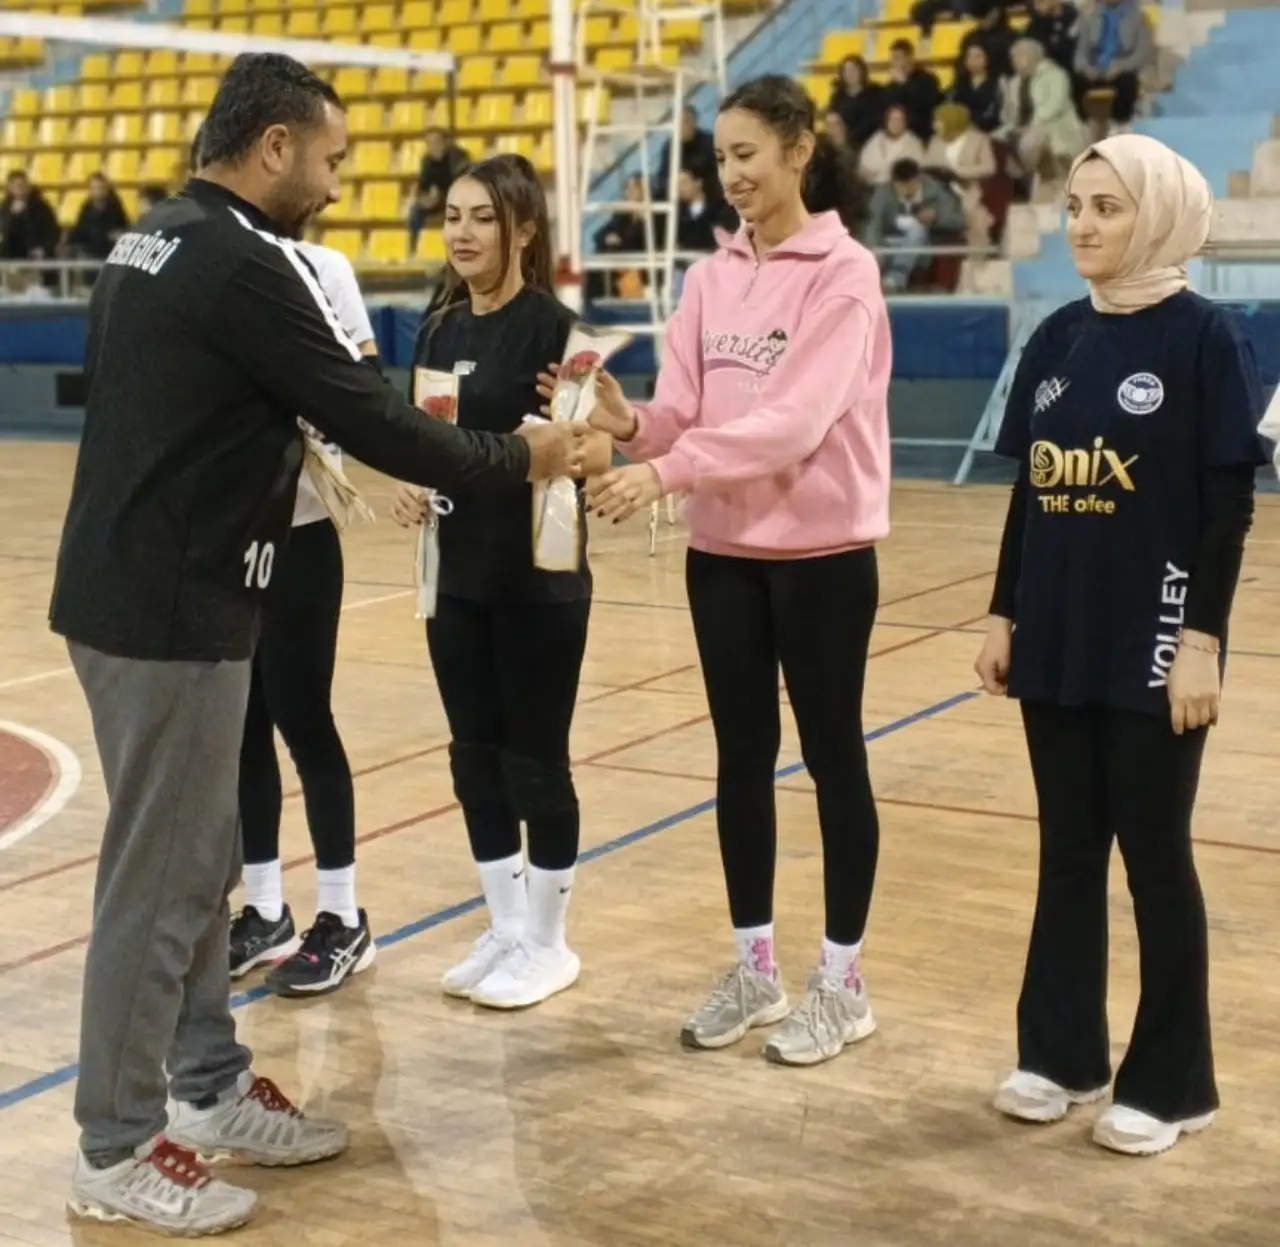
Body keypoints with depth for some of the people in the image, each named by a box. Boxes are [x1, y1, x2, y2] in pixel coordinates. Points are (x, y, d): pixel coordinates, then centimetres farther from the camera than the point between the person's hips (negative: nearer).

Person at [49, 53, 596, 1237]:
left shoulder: (153, 243, 13)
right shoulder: (243, 263, -17)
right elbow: (368, 418, -16)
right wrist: (517, 459, -5)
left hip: (142, 589, 10)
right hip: (170, 610, -10)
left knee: (197, 857, 17)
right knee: (159, 872, -1)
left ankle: (215, 1088, 28)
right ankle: (119, 1150, 10)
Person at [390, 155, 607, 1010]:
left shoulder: (553, 327, -11)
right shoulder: (440, 331, 9)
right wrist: (414, 488, -3)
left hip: (539, 579, -7)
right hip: (457, 575, 7)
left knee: (534, 763, 3)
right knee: (475, 759, 12)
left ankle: (548, 944, 18)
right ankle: (505, 930, 27)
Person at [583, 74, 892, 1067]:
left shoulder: (843, 272, -12)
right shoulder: (712, 276, 7)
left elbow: (797, 418, -23)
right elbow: (685, 409, 1)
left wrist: (666, 472, -29)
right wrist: (629, 423, -20)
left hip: (822, 553, -6)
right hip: (724, 551, 6)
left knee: (833, 758, 6)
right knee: (741, 757, 12)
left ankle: (843, 980, 19)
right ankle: (755, 967, 26)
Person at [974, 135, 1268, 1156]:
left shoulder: (1204, 337, -9)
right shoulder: (1059, 337, 8)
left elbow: (1229, 505, -11)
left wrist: (1201, 639, -16)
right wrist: (1004, 614, 10)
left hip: (1153, 643, -5)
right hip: (1058, 639, 5)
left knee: (1154, 857, 4)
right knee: (1068, 852, 13)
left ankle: (1171, 1082, 17)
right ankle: (1061, 1053, 27)